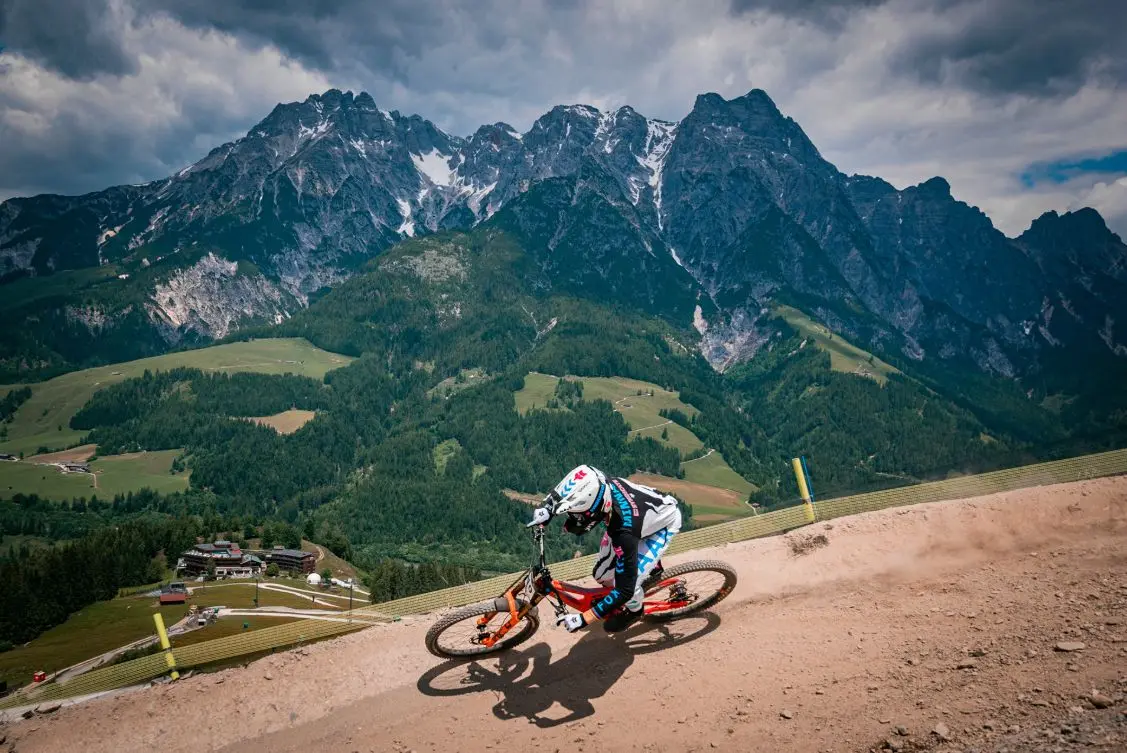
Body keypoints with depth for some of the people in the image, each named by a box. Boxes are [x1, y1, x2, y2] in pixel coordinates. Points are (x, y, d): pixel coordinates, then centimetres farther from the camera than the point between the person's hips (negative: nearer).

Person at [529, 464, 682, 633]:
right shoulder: (599, 488, -32)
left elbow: (625, 589, -37)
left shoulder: (624, 532, -45)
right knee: (602, 575, 4)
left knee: (628, 582, -17)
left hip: (663, 521, -6)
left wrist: (583, 619, -36)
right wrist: (547, 508, -17)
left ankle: (634, 610, 19)